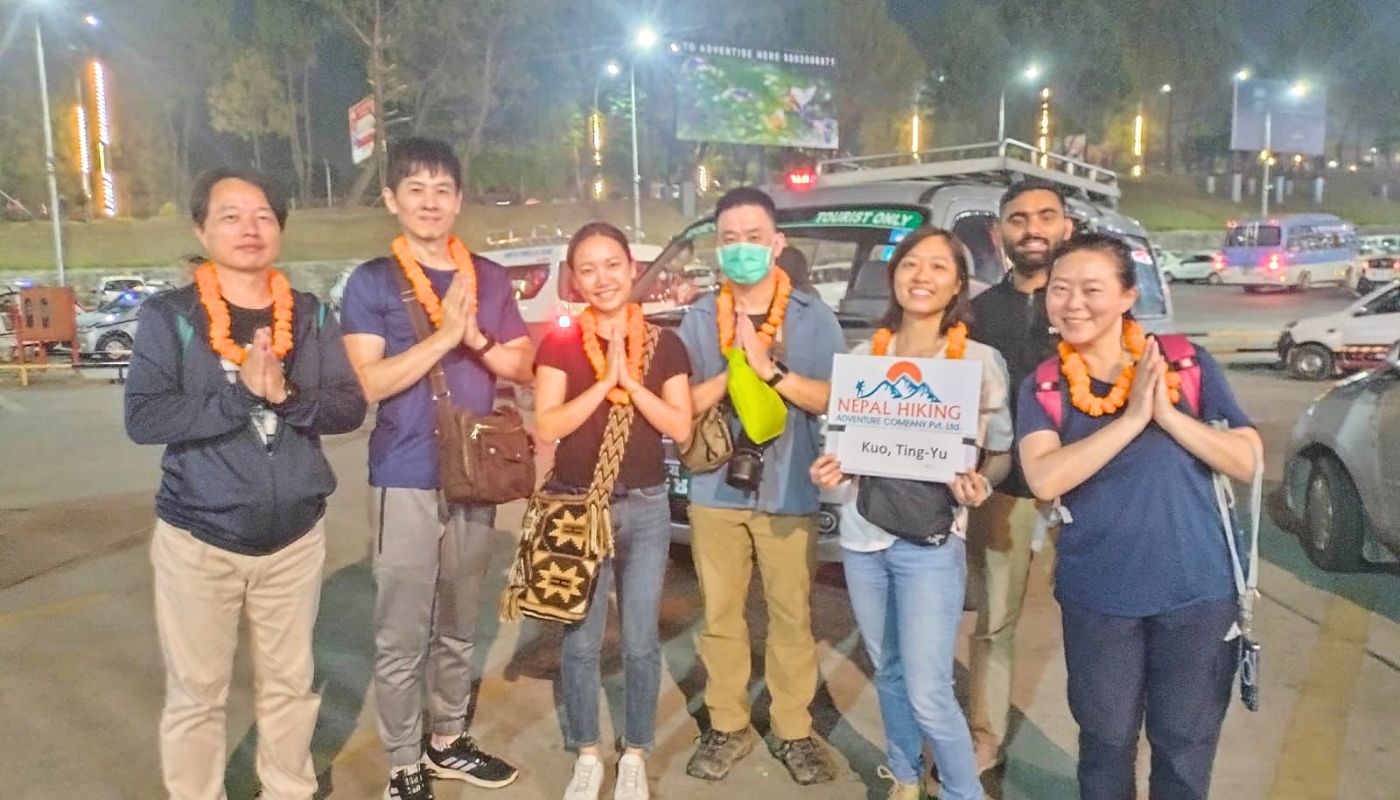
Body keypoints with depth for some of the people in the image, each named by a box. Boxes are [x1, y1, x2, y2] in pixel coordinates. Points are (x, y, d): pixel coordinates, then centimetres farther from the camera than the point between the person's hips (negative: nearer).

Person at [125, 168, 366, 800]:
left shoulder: (310, 316, 2)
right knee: (196, 692, 9)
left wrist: (286, 397, -20)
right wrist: (242, 394, -24)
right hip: (198, 536, -2)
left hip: (296, 533, 3)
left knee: (290, 683, 16)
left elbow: (349, 407, -3)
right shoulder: (169, 315, -6)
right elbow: (143, 418, -16)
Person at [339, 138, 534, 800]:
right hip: (405, 479, -4)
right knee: (402, 636, 2)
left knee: (459, 626, 17)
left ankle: (448, 742, 33)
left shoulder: (490, 279, 9)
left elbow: (523, 366, 8)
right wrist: (444, 334, -20)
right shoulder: (372, 282, -5)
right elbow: (370, 382, -14)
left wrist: (477, 339, -10)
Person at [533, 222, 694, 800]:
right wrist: (605, 381, -17)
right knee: (581, 641, 8)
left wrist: (631, 381, -14)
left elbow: (681, 428, -5)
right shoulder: (560, 343, -2)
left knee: (641, 642, 8)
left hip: (646, 507, 1)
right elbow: (546, 427, -11)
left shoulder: (664, 345, 2)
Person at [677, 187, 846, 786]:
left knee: (792, 616, 6)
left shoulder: (814, 317, -1)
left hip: (790, 493, -1)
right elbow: (683, 404, -1)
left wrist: (770, 369, -21)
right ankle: (727, 727, 26)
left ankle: (794, 732, 22)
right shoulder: (699, 318, 3)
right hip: (716, 491, 2)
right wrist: (735, 367, -17)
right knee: (720, 615, 10)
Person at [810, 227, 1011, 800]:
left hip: (932, 539, -4)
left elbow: (1003, 452, 2)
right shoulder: (862, 355, 6)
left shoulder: (981, 360, -3)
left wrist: (980, 484, -19)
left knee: (928, 693, -5)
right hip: (862, 535, 4)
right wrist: (828, 469, -7)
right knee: (887, 673, 18)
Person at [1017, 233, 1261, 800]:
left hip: (1197, 591, 0)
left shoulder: (1187, 363, -4)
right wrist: (1132, 418, -22)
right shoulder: (1043, 388, -3)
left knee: (1185, 746, 15)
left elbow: (1246, 463, -7)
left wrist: (1168, 414, -20)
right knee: (1106, 743, 17)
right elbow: (1044, 479, -19)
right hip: (1097, 597, 0)